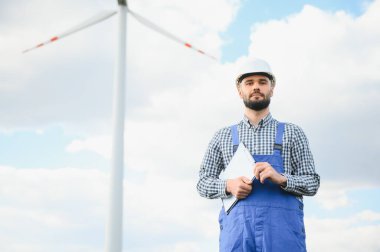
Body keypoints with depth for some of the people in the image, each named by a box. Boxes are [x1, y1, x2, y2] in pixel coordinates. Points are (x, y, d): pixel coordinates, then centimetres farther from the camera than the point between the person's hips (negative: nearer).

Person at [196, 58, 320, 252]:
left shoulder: (292, 133, 13)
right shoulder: (223, 137, 17)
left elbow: (312, 183, 10)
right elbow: (202, 183, 15)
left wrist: (281, 178, -11)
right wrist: (228, 185, -7)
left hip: (283, 227, -1)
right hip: (237, 224, 1)